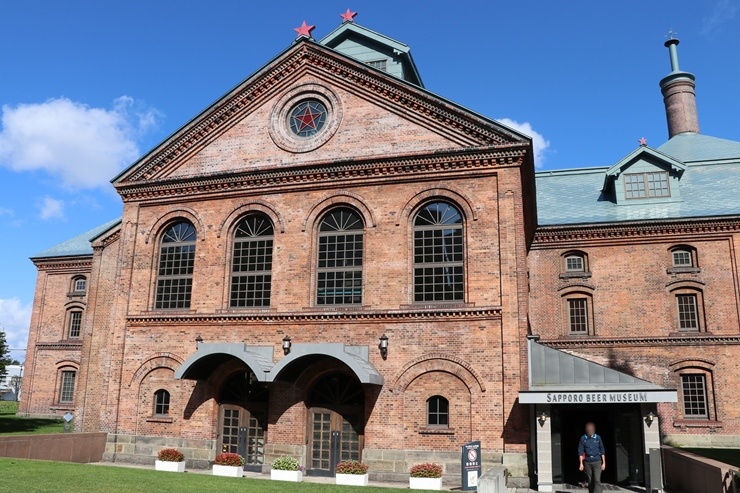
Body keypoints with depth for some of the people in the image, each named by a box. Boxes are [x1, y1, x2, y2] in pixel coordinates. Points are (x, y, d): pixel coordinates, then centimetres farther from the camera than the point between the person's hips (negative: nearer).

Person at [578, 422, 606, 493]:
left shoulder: (598, 438, 0)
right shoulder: (583, 438, -1)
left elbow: (602, 451, 6)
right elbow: (580, 452, 2)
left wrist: (603, 463, 4)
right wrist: (581, 464, -2)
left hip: (597, 462, -1)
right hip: (587, 463, 1)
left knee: (597, 480, -13)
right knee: (590, 481, 8)